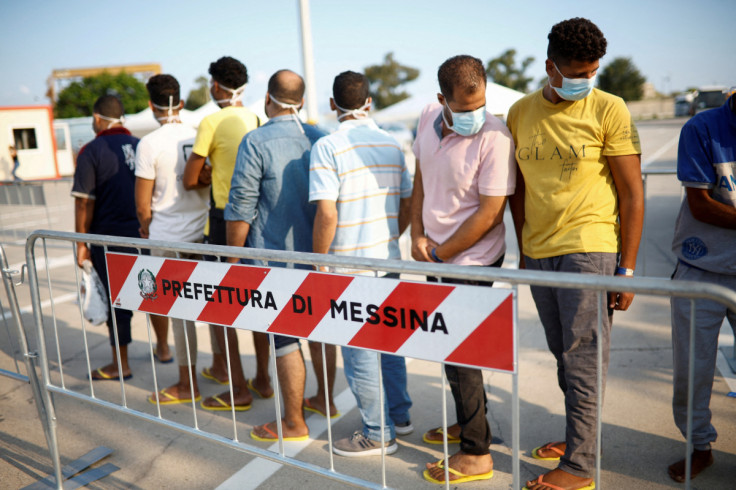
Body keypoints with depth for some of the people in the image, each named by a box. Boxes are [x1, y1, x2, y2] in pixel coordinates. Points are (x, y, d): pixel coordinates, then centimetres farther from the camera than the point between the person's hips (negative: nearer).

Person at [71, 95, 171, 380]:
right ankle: (163, 347, 31)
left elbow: (84, 202, -12)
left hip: (110, 237, -4)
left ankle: (121, 365, 15)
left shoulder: (91, 151, -9)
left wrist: (81, 243, -6)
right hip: (145, 233, 5)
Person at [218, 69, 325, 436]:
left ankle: (294, 423, 14)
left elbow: (240, 208, -13)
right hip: (318, 255, 6)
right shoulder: (320, 139, 5)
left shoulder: (256, 142, -12)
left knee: (285, 341, 3)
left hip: (275, 258, -6)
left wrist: (234, 258, -3)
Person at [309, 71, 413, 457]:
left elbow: (327, 214, -19)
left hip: (349, 265, -6)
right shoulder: (391, 144, 6)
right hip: (388, 260, 7)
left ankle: (377, 434, 18)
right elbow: (408, 204, 9)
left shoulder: (328, 147, -13)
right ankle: (399, 415, 34)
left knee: (360, 351, 5)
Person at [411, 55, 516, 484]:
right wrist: (418, 235, 2)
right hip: (437, 255, 8)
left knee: (459, 352, 0)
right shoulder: (429, 118, 1)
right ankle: (468, 422, 42)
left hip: (471, 260, -8)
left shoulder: (494, 137, -21)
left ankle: (477, 454, 18)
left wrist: (440, 255, -12)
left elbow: (489, 213, -20)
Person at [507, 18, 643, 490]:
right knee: (564, 357, 14)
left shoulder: (608, 110, -4)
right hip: (539, 255, 5)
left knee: (583, 360, -1)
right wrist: (524, 249, 12)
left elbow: (633, 194, -5)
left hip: (588, 248, -5)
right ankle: (580, 436, 31)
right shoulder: (521, 112, 8)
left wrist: (627, 268, -8)